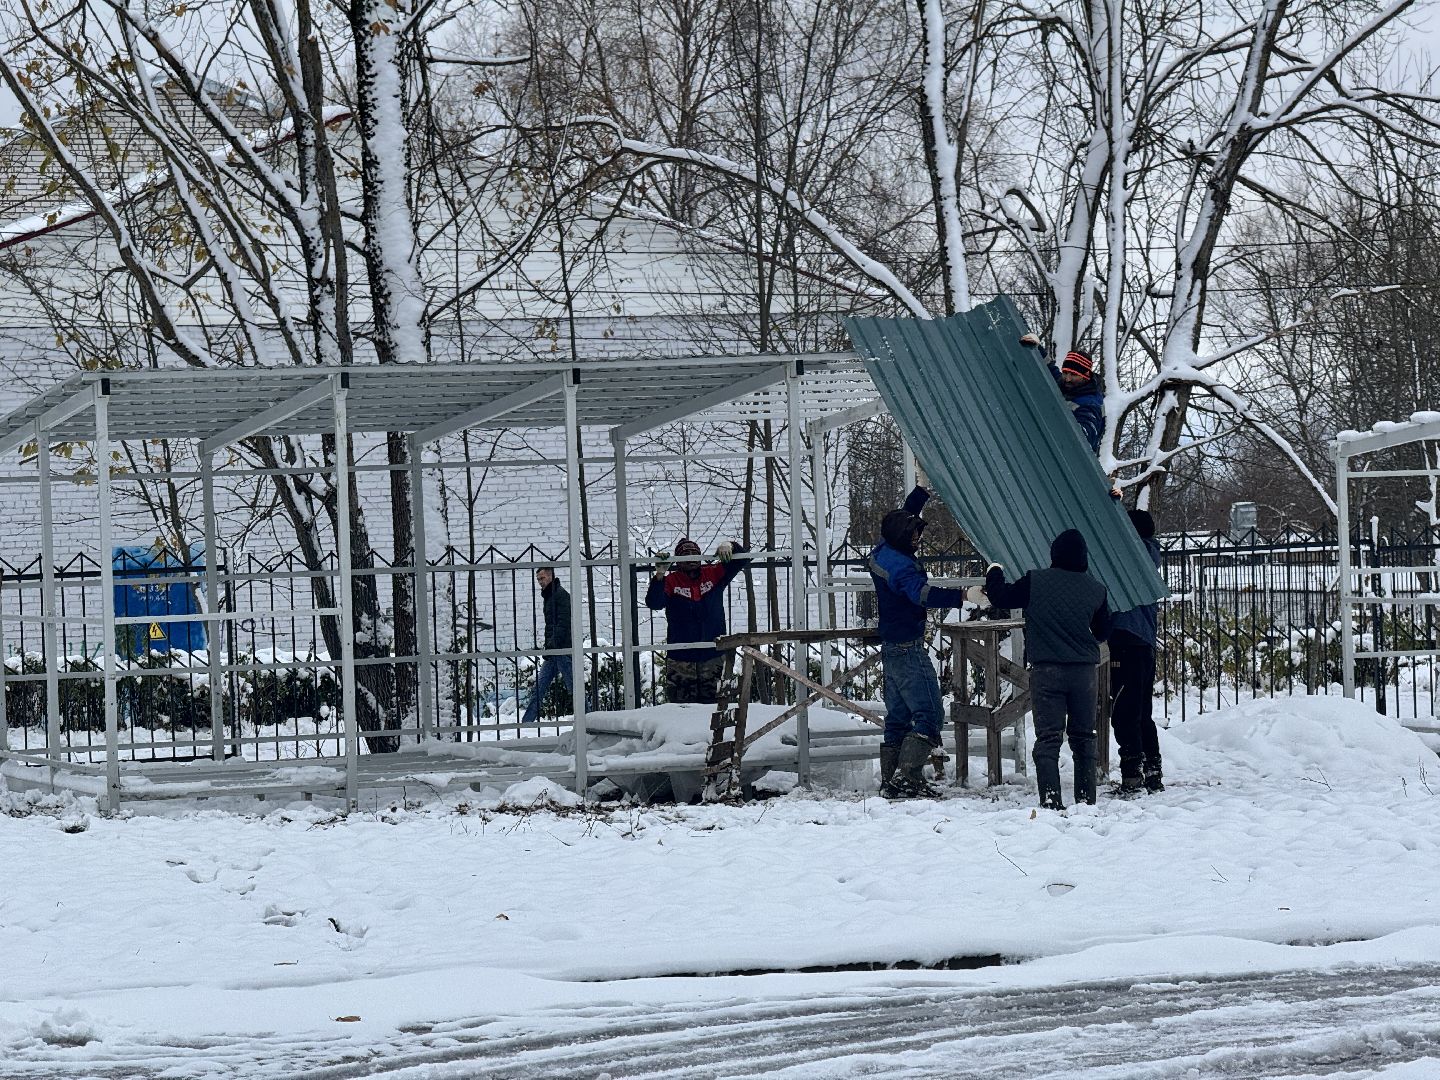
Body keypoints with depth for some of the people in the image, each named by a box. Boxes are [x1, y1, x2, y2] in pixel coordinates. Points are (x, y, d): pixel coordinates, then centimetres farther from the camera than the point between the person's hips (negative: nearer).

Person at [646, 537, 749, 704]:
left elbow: (742, 560, 7)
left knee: (711, 703, 3)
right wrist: (659, 575, -25)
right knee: (680, 705, -3)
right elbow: (654, 603, -13)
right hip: (680, 658, -2)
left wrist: (729, 546, -13)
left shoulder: (713, 574, 6)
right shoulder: (671, 581, 0)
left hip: (713, 657, 2)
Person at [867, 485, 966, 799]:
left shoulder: (882, 551, 6)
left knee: (898, 716, 13)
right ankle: (906, 778, -19)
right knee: (928, 714, -10)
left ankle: (890, 779, 12)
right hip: (908, 649, -10)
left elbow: (906, 513, 24)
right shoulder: (900, 565, -22)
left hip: (890, 646, 10)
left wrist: (923, 490, 26)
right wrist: (962, 596, -45)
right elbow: (923, 594, -38)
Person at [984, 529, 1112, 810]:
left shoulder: (1036, 582, -8)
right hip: (1084, 671, 3)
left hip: (1046, 670, -3)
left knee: (1047, 737, -4)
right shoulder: (1096, 590, 2)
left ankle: (1050, 799, -18)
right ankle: (1086, 798, 14)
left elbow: (1001, 597, 1)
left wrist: (994, 573, 21)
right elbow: (1103, 632, 14)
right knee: (1084, 737, 14)